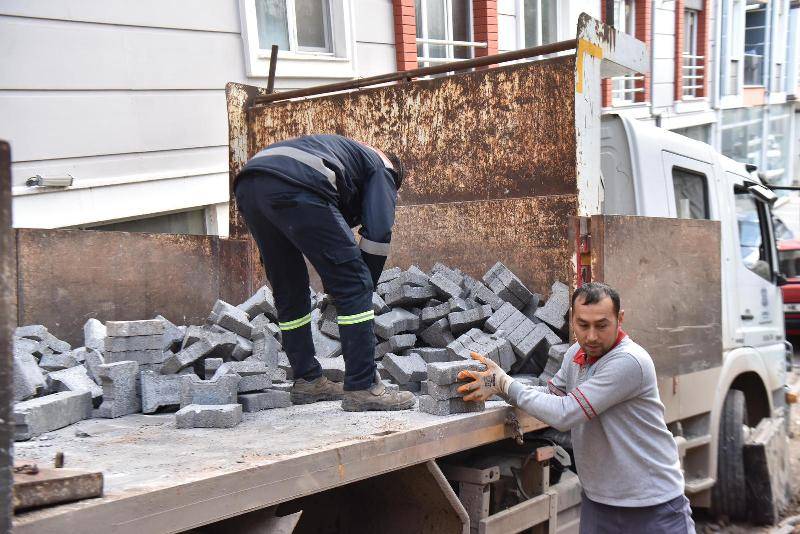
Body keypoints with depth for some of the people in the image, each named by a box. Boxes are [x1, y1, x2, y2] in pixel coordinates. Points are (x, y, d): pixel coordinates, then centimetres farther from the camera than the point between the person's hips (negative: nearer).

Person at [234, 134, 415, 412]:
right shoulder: (382, 169, 23)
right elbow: (378, 232, 5)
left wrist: (333, 287, 34)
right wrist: (366, 284, 15)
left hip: (247, 185, 8)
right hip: (296, 189, -8)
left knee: (289, 292, 20)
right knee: (353, 287, 0)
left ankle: (307, 379, 28)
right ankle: (362, 387, 1)